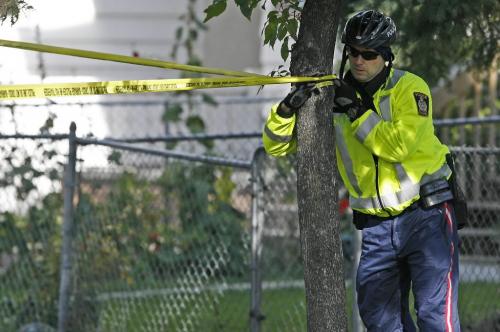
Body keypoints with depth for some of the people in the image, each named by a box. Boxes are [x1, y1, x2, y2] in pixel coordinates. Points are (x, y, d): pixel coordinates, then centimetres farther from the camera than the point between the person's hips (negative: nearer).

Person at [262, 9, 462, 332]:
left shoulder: (409, 88, -6)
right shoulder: (333, 95, 4)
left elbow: (399, 146, -22)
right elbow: (276, 145, 3)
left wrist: (357, 112, -19)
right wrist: (288, 108, -16)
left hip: (427, 216, -5)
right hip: (377, 224, 5)